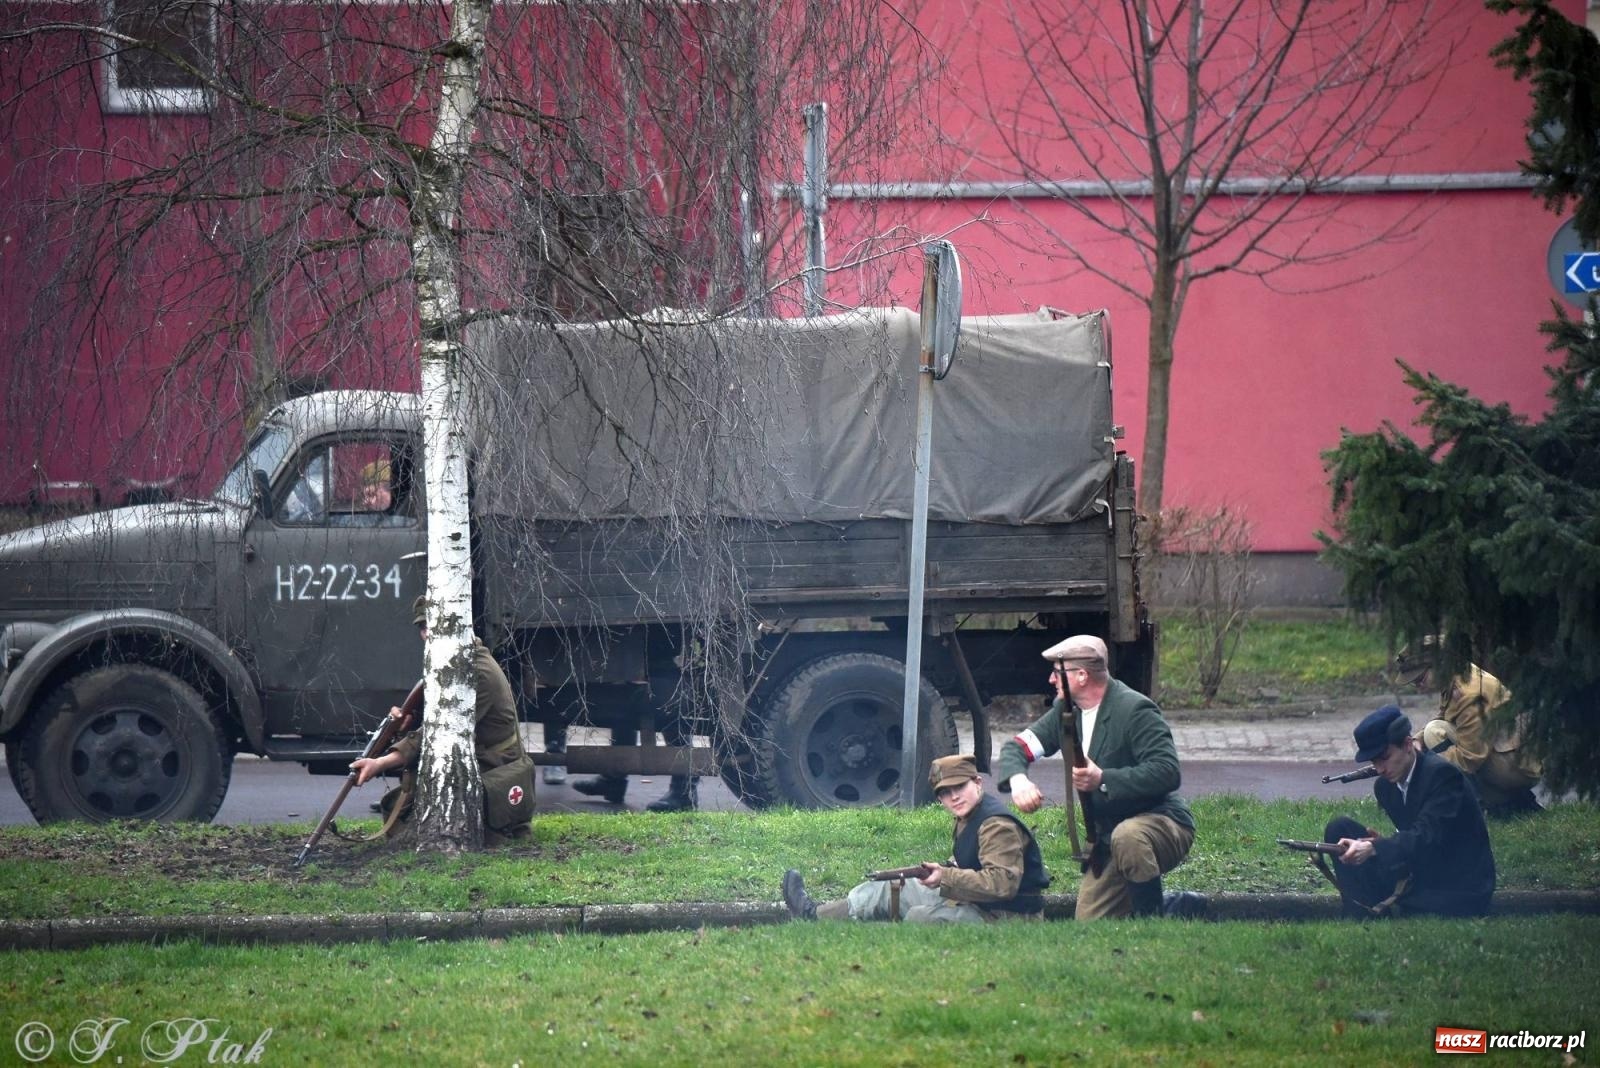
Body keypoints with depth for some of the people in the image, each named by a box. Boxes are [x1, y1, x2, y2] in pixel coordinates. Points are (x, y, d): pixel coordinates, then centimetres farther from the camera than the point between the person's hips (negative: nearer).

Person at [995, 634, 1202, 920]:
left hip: (1162, 823, -8)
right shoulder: (1065, 711, 7)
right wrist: (1017, 779, -17)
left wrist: (1103, 780, -35)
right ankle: (1181, 907, 21)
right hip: (1107, 837, 8)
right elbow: (1017, 747, 8)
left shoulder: (1134, 711, -18)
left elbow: (1168, 771, -28)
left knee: (1127, 837, -43)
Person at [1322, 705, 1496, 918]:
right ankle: (1367, 917, -14)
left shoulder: (1442, 773, -17)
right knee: (1339, 828, -5)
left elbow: (1426, 836, -29)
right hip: (1416, 875, 9)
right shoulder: (1385, 786, 7)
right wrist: (1381, 845, -10)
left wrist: (1373, 849, -41)